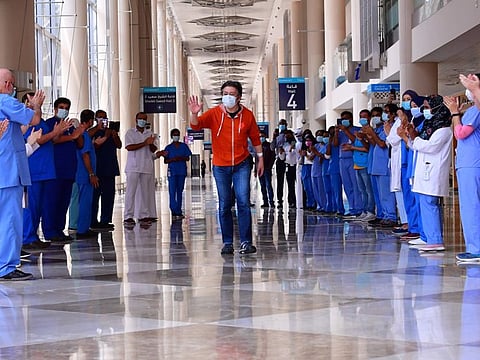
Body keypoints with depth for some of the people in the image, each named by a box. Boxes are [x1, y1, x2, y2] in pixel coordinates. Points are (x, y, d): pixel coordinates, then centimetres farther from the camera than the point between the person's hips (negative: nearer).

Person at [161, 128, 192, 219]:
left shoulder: (184, 146, 9)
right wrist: (172, 159, -16)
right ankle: (174, 212, -11)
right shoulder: (168, 147, 4)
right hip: (172, 172, -2)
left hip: (182, 171, 2)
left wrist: (180, 158, -13)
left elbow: (187, 158, 6)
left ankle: (178, 211, 12)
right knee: (172, 192, -9)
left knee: (180, 191, 7)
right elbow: (165, 161, 3)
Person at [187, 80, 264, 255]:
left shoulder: (247, 115, -2)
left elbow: (255, 138, 10)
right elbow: (196, 125, -20)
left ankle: (246, 242, -5)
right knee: (224, 205, 6)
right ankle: (227, 242, 12)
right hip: (220, 166, 0)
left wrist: (260, 158, 12)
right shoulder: (214, 114, -6)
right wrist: (194, 114, -41)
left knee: (243, 202, -8)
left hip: (241, 165, 0)